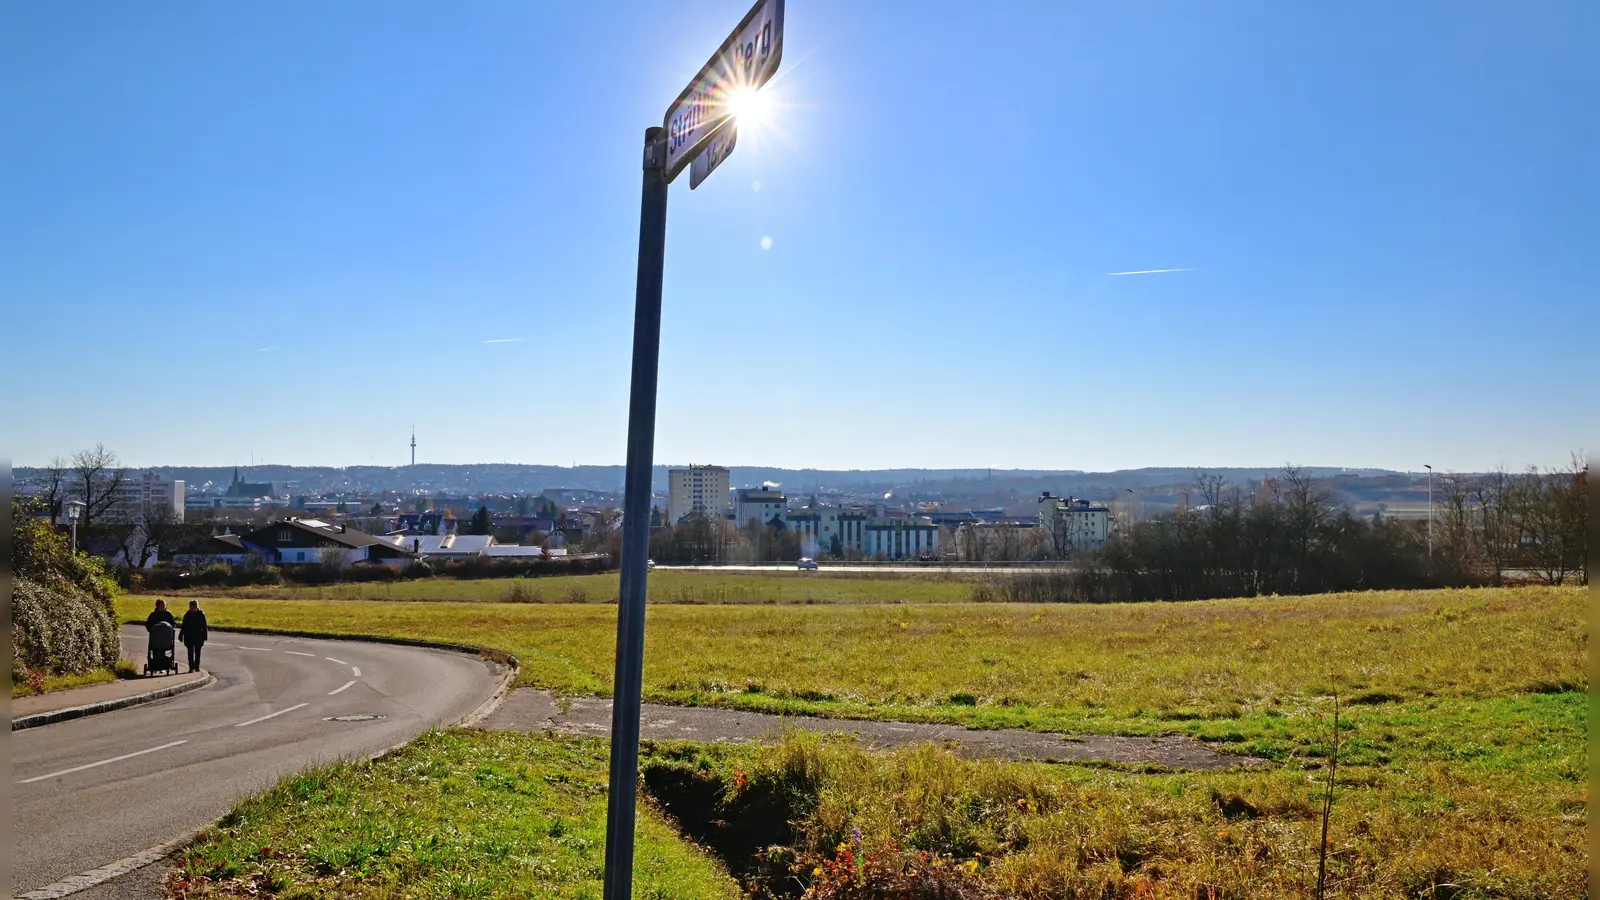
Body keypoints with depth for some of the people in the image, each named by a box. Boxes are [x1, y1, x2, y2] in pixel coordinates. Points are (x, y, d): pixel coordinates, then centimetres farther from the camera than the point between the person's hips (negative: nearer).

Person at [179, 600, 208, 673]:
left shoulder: (201, 614, -3)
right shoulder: (187, 615, 0)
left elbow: (204, 626, 0)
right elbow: (183, 627, 7)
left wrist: (204, 637, -3)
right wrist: (181, 636, 5)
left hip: (198, 637, 0)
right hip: (189, 637, 0)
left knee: (197, 652, 8)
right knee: (190, 652, -3)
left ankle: (197, 666, 19)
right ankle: (191, 667, -1)